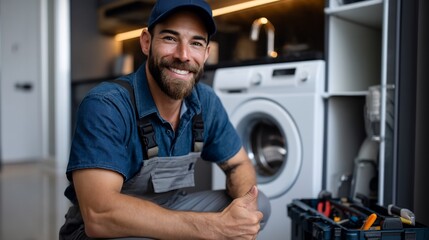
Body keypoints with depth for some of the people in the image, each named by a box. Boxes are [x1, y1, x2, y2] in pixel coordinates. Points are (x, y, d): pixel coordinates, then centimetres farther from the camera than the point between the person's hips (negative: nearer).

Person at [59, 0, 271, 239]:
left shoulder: (206, 101, -8)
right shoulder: (105, 106, -26)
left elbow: (239, 164, 2)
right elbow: (100, 214, -35)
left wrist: (244, 207, -21)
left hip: (168, 212, 6)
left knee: (259, 205, -8)